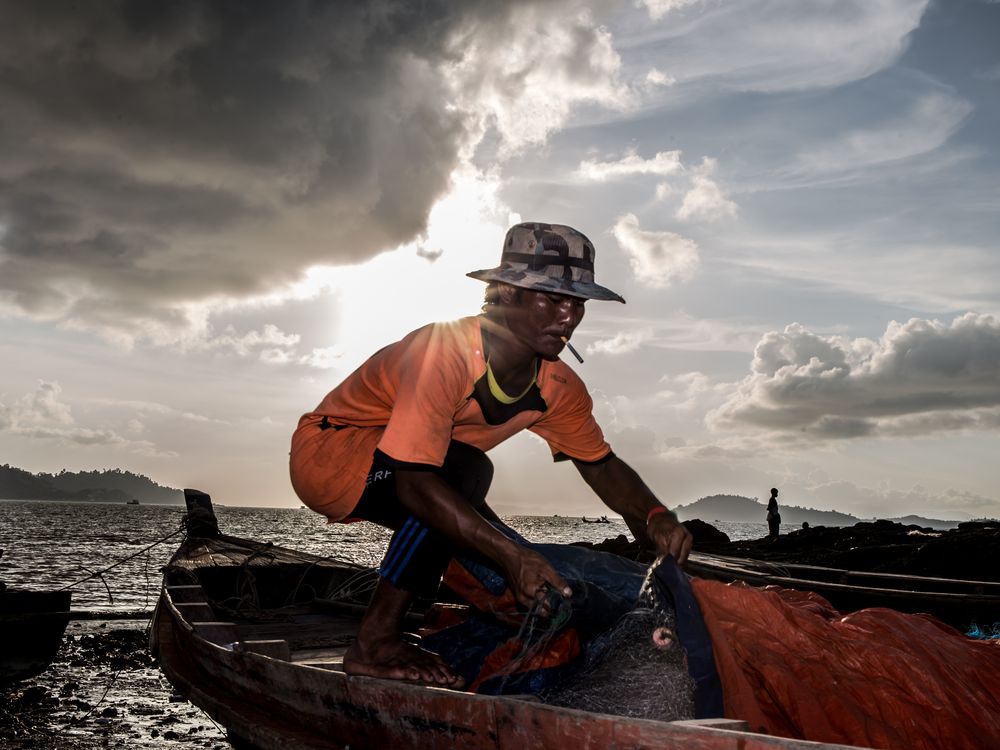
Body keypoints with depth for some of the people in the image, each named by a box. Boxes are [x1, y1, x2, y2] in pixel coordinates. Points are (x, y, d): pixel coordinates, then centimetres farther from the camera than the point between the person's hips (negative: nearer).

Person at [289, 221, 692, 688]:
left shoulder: (559, 388, -8)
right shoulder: (446, 350, -33)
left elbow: (602, 466, 2)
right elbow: (415, 482, -38)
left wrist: (654, 517, -18)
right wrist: (509, 554, -44)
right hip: (326, 453, -8)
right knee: (466, 470, -32)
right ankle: (375, 643, -21)